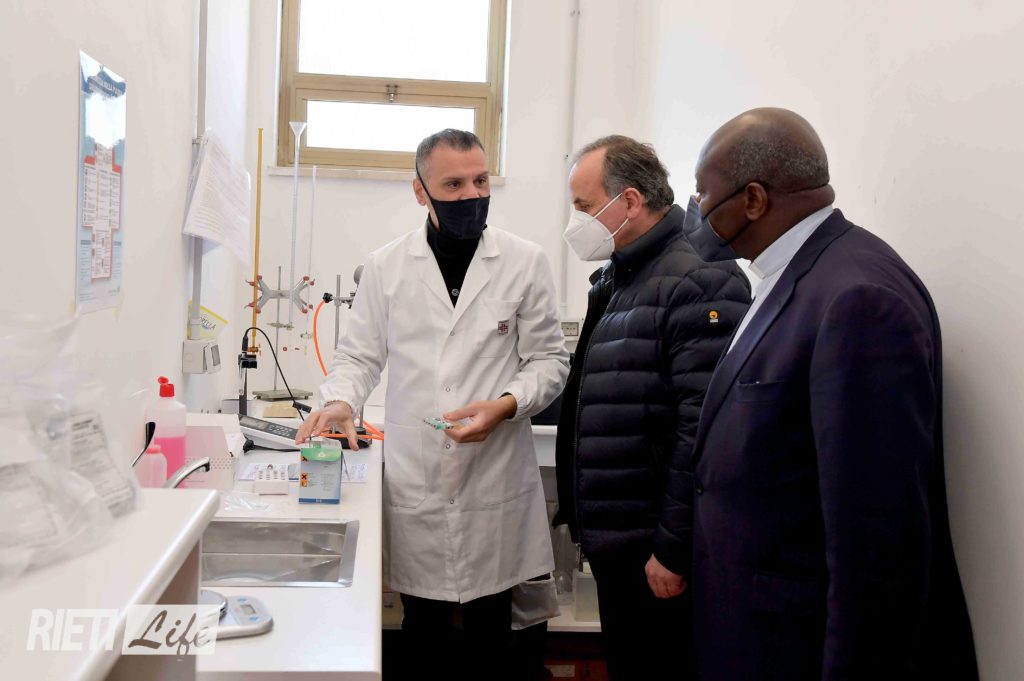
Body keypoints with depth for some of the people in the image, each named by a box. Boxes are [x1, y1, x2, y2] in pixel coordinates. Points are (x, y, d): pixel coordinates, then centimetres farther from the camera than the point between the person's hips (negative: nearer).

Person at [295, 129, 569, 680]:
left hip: (494, 482, 0)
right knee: (424, 632, 11)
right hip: (414, 483, 1)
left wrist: (505, 405, -14)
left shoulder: (526, 262, 0)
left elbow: (549, 358, 3)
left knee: (488, 636, 10)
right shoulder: (386, 266, 3)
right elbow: (359, 354, 9)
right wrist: (340, 400, -11)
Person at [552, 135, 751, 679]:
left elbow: (703, 433, -22)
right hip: (613, 543, 9)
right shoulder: (615, 281, 13)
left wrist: (673, 550, -20)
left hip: (654, 555, -8)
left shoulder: (697, 282, -16)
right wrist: (588, 522, 17)